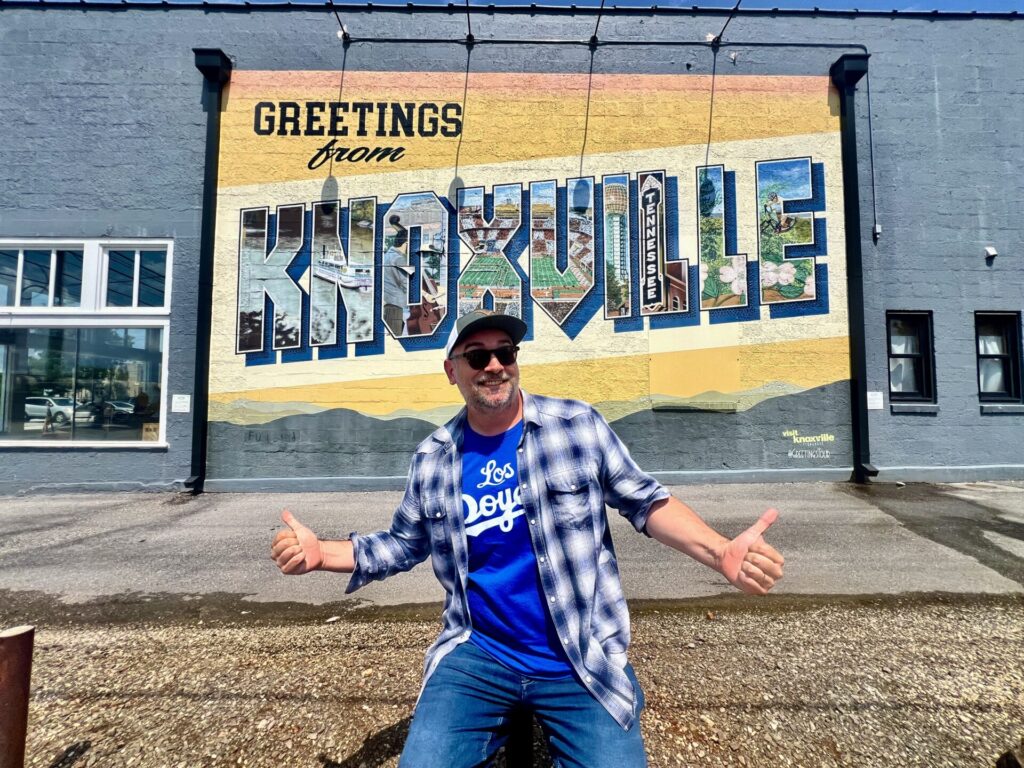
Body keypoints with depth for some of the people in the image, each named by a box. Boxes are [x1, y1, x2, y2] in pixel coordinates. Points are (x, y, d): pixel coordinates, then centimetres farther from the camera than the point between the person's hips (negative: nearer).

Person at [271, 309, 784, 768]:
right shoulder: (433, 459, -1)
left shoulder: (579, 425, -9)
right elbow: (404, 543, 11)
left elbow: (644, 501, -2)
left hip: (583, 663, -1)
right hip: (476, 657, 2)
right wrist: (320, 552, -1)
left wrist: (722, 552, -17)